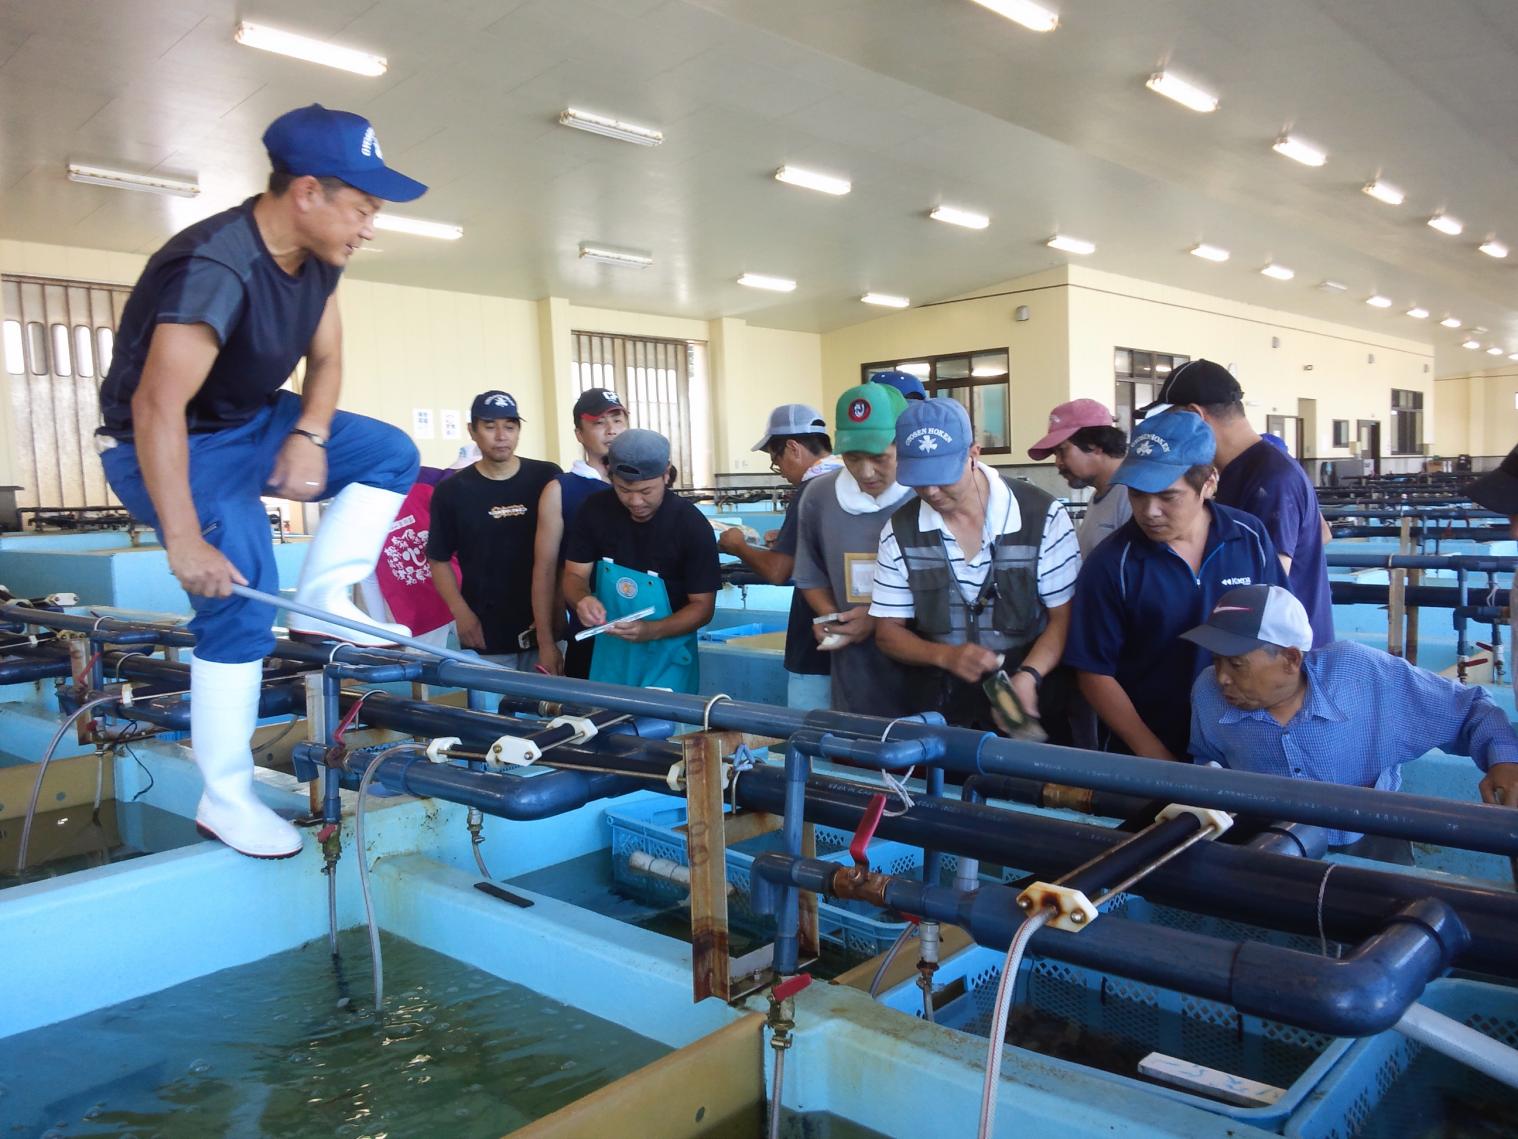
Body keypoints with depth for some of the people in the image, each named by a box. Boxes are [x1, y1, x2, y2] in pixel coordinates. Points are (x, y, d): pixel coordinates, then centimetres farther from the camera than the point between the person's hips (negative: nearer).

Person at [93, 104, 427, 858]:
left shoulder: (316, 257, -6)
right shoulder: (214, 267, -32)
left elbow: (325, 359, 5)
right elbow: (157, 408, -35)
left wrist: (309, 435, -14)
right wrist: (185, 544, -35)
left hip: (249, 425, 8)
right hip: (166, 446, -8)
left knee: (391, 454, -2)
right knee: (241, 600, -18)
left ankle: (321, 601, -1)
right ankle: (224, 799, -7)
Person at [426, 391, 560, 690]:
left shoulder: (547, 479, 0)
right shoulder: (452, 490, 0)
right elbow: (439, 559, 6)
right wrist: (461, 612, -6)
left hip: (545, 626, 1)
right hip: (486, 635, -1)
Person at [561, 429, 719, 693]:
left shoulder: (692, 525, -16)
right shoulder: (595, 510, -7)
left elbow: (702, 605, -13)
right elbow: (574, 576, -1)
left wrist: (652, 631, -29)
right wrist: (582, 599, -25)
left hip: (666, 659, -3)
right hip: (609, 654, 3)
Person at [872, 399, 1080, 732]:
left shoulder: (1043, 516, -10)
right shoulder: (899, 532, -3)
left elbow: (1065, 617, -6)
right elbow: (888, 631, 2)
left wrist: (1027, 677, -24)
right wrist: (946, 656, -17)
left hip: (1032, 706, -1)